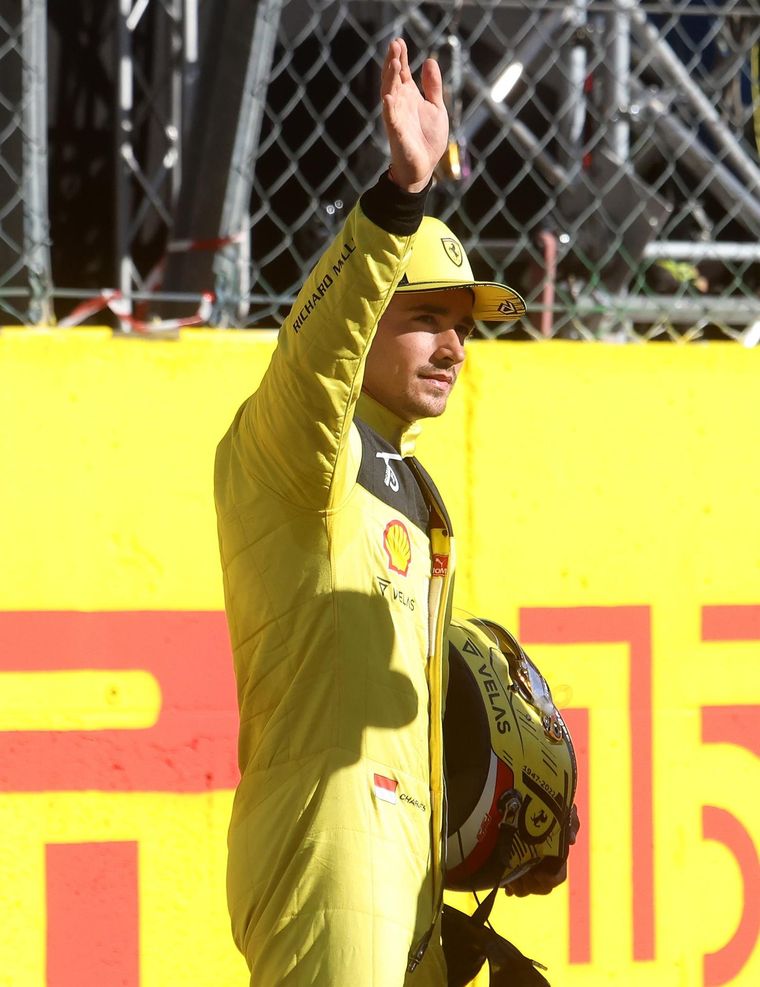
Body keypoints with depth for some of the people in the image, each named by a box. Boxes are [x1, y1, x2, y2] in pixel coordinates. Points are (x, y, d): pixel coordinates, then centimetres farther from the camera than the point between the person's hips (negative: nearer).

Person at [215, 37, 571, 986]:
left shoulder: (409, 485, 23)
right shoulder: (278, 447, -6)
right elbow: (312, 356, -30)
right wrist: (400, 192, -43)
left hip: (403, 862, 10)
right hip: (326, 829, -10)